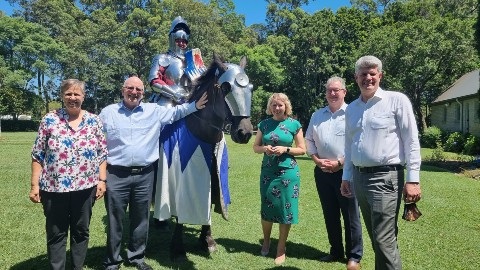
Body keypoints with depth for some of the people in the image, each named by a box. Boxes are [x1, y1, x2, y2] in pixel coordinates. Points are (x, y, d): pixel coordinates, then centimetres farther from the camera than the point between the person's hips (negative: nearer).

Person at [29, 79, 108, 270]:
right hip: (53, 188, -1)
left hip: (85, 187, 1)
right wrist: (35, 185, -3)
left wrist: (102, 179, -2)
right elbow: (37, 155, 0)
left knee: (81, 231, 14)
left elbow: (102, 154, 5)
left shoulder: (94, 121, 2)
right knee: (56, 234, 10)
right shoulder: (49, 120, -2)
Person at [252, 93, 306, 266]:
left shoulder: (294, 124, -2)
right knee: (266, 208, 10)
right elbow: (255, 147, 10)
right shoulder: (264, 124, 5)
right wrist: (265, 148, -12)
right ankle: (266, 241, 35)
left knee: (285, 209, 3)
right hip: (267, 171, 2)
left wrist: (285, 149, -16)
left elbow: (302, 149, 0)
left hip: (288, 172, -2)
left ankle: (281, 249, 20)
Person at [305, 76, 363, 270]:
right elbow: (309, 141, 14)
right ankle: (336, 252, 29)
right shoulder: (317, 115, 11)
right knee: (330, 215, 14)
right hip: (322, 172, 5)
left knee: (351, 216, 4)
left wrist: (339, 163, -14)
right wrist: (317, 160, -1)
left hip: (346, 172, -5)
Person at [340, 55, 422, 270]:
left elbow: (412, 142, -6)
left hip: (385, 176, -6)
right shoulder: (351, 108, 12)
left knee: (384, 240, -6)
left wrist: (412, 180, -11)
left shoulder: (397, 100, -4)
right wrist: (346, 177, 17)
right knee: (376, 238, 16)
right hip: (359, 177, 6)